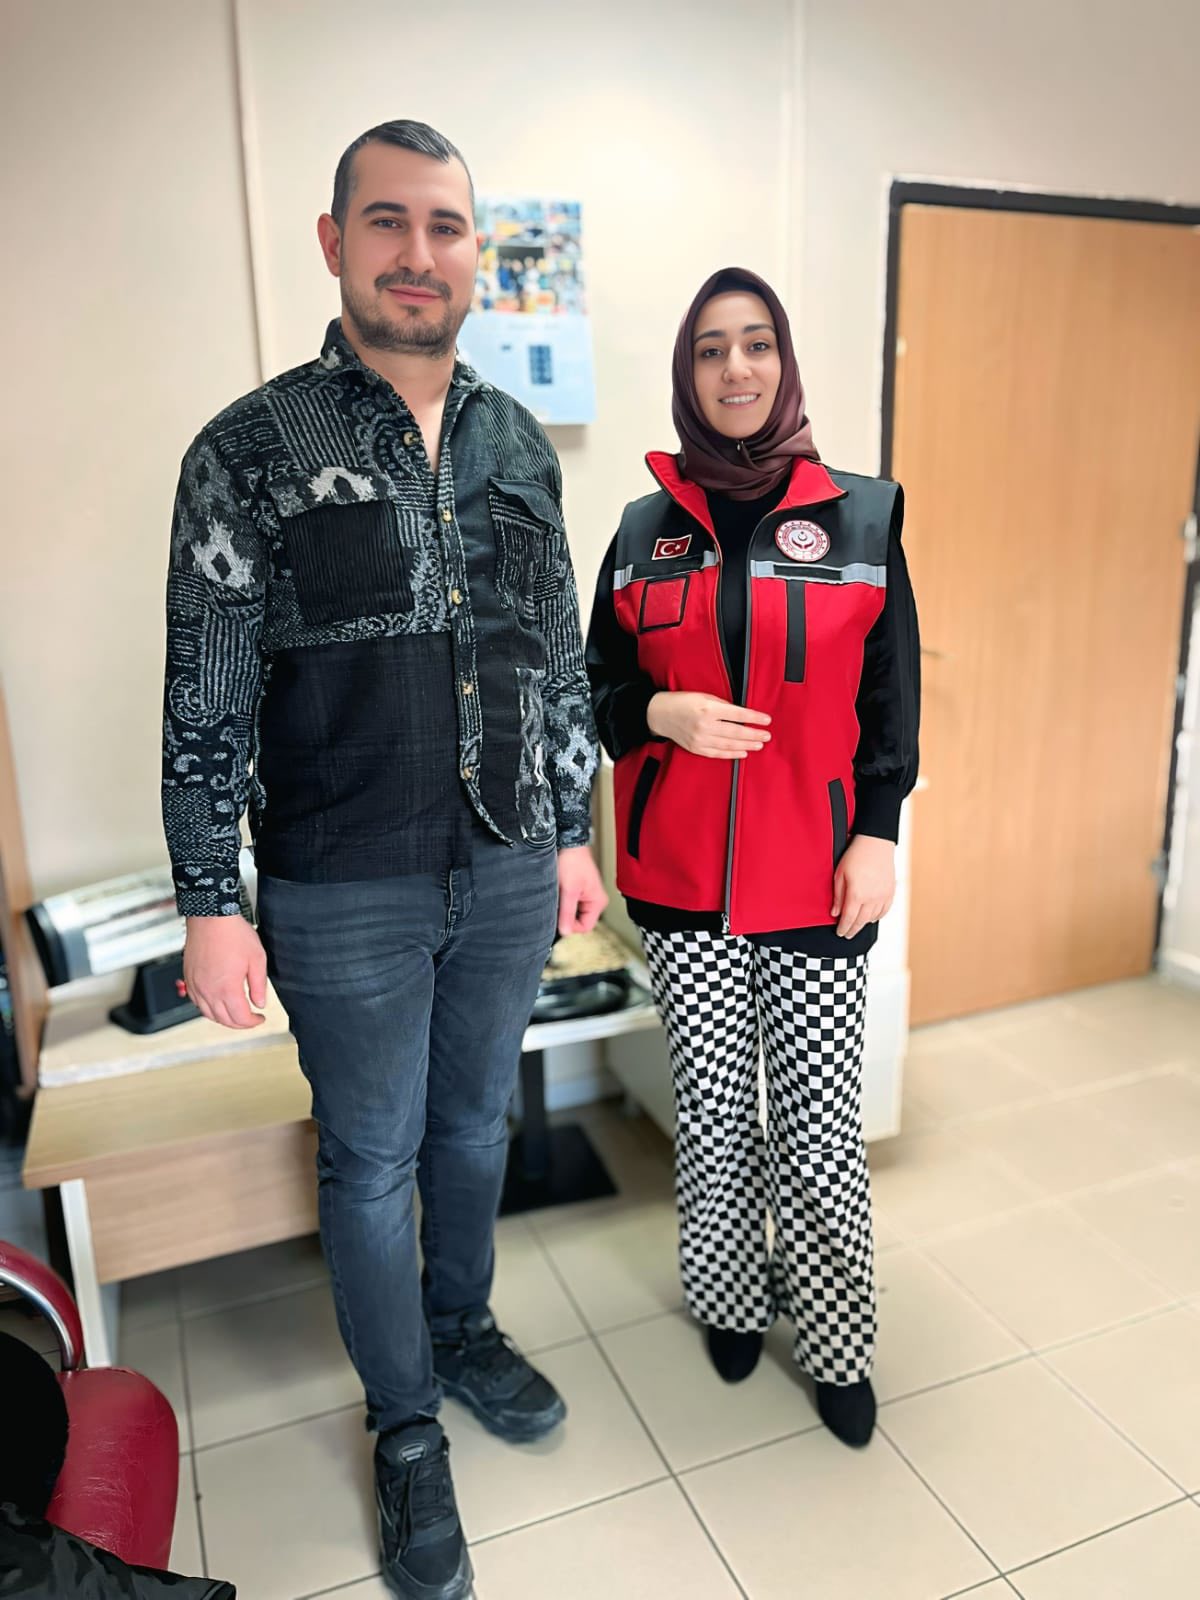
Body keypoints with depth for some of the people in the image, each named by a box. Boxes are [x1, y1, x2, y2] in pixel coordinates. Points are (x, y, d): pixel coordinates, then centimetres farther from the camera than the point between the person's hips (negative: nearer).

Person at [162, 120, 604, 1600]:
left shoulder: (519, 446, 6)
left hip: (507, 877, 4)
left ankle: (463, 1333, 48)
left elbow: (559, 658, 10)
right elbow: (207, 701, -7)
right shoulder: (252, 452, -8)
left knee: (475, 1124, 22)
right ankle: (406, 1429, 37)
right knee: (372, 1165, 13)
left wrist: (573, 834, 11)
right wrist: (211, 904, -9)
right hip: (345, 897, -4)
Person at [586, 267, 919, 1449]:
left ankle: (836, 1345, 27)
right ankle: (730, 1299, 36)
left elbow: (891, 696, 4)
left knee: (822, 1127, 4)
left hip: (814, 877, -1)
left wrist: (876, 834, -4)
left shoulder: (860, 517, 2)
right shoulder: (647, 530, 5)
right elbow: (601, 687, 10)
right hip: (682, 876, 2)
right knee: (712, 1108, 12)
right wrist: (659, 713, -11)